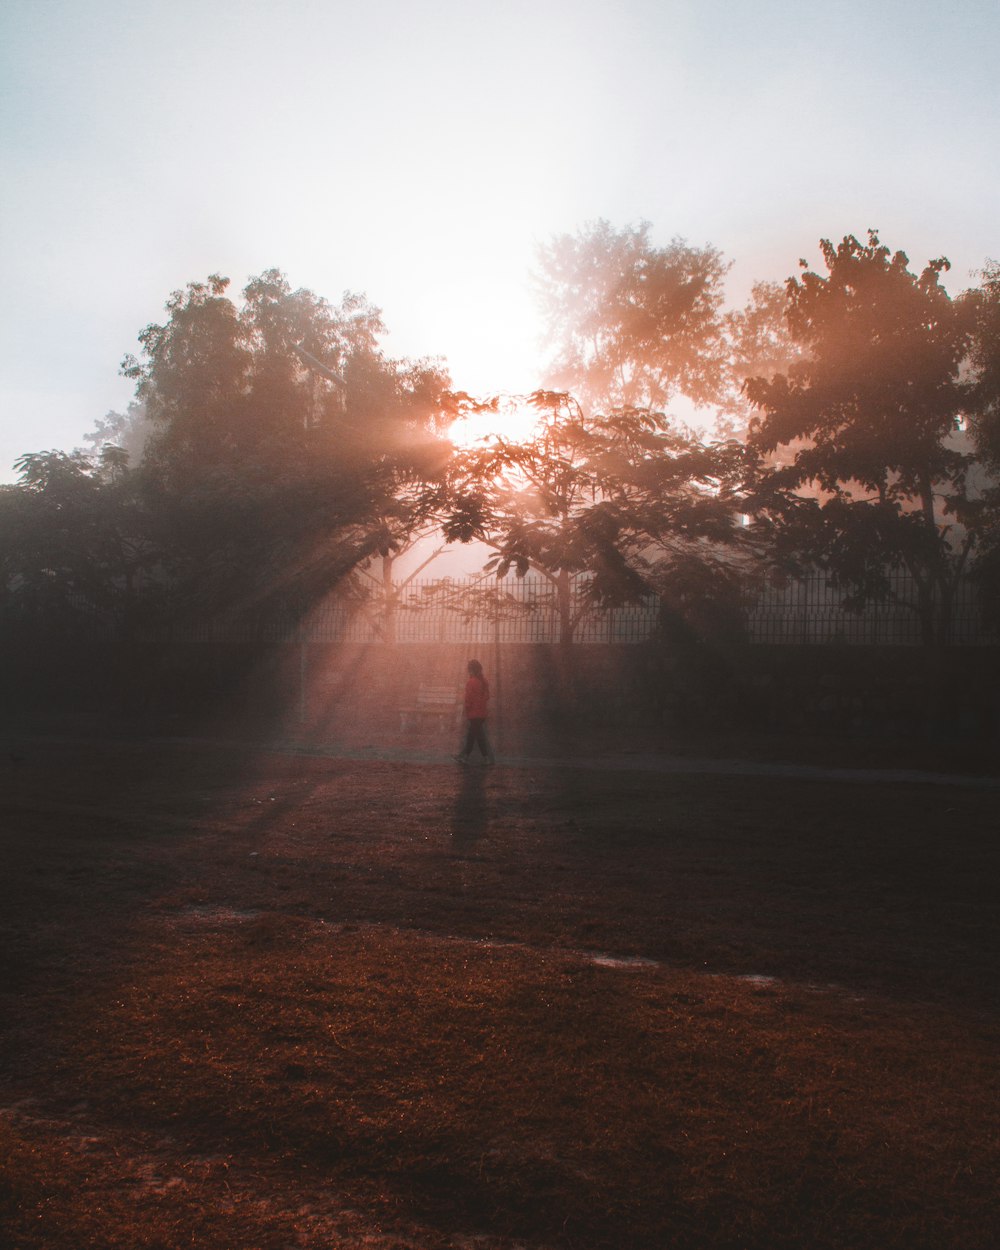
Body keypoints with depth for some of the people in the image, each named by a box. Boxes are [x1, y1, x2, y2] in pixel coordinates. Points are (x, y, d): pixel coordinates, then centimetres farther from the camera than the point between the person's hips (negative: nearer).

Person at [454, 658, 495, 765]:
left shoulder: (471, 682, -17)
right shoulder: (484, 681, 7)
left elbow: (468, 699, -16)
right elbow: (487, 697, 11)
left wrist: (467, 713, -7)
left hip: (474, 714, -8)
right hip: (482, 713, 8)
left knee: (480, 736, -3)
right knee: (470, 735, 16)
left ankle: (490, 758, -4)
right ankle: (464, 756, 24)